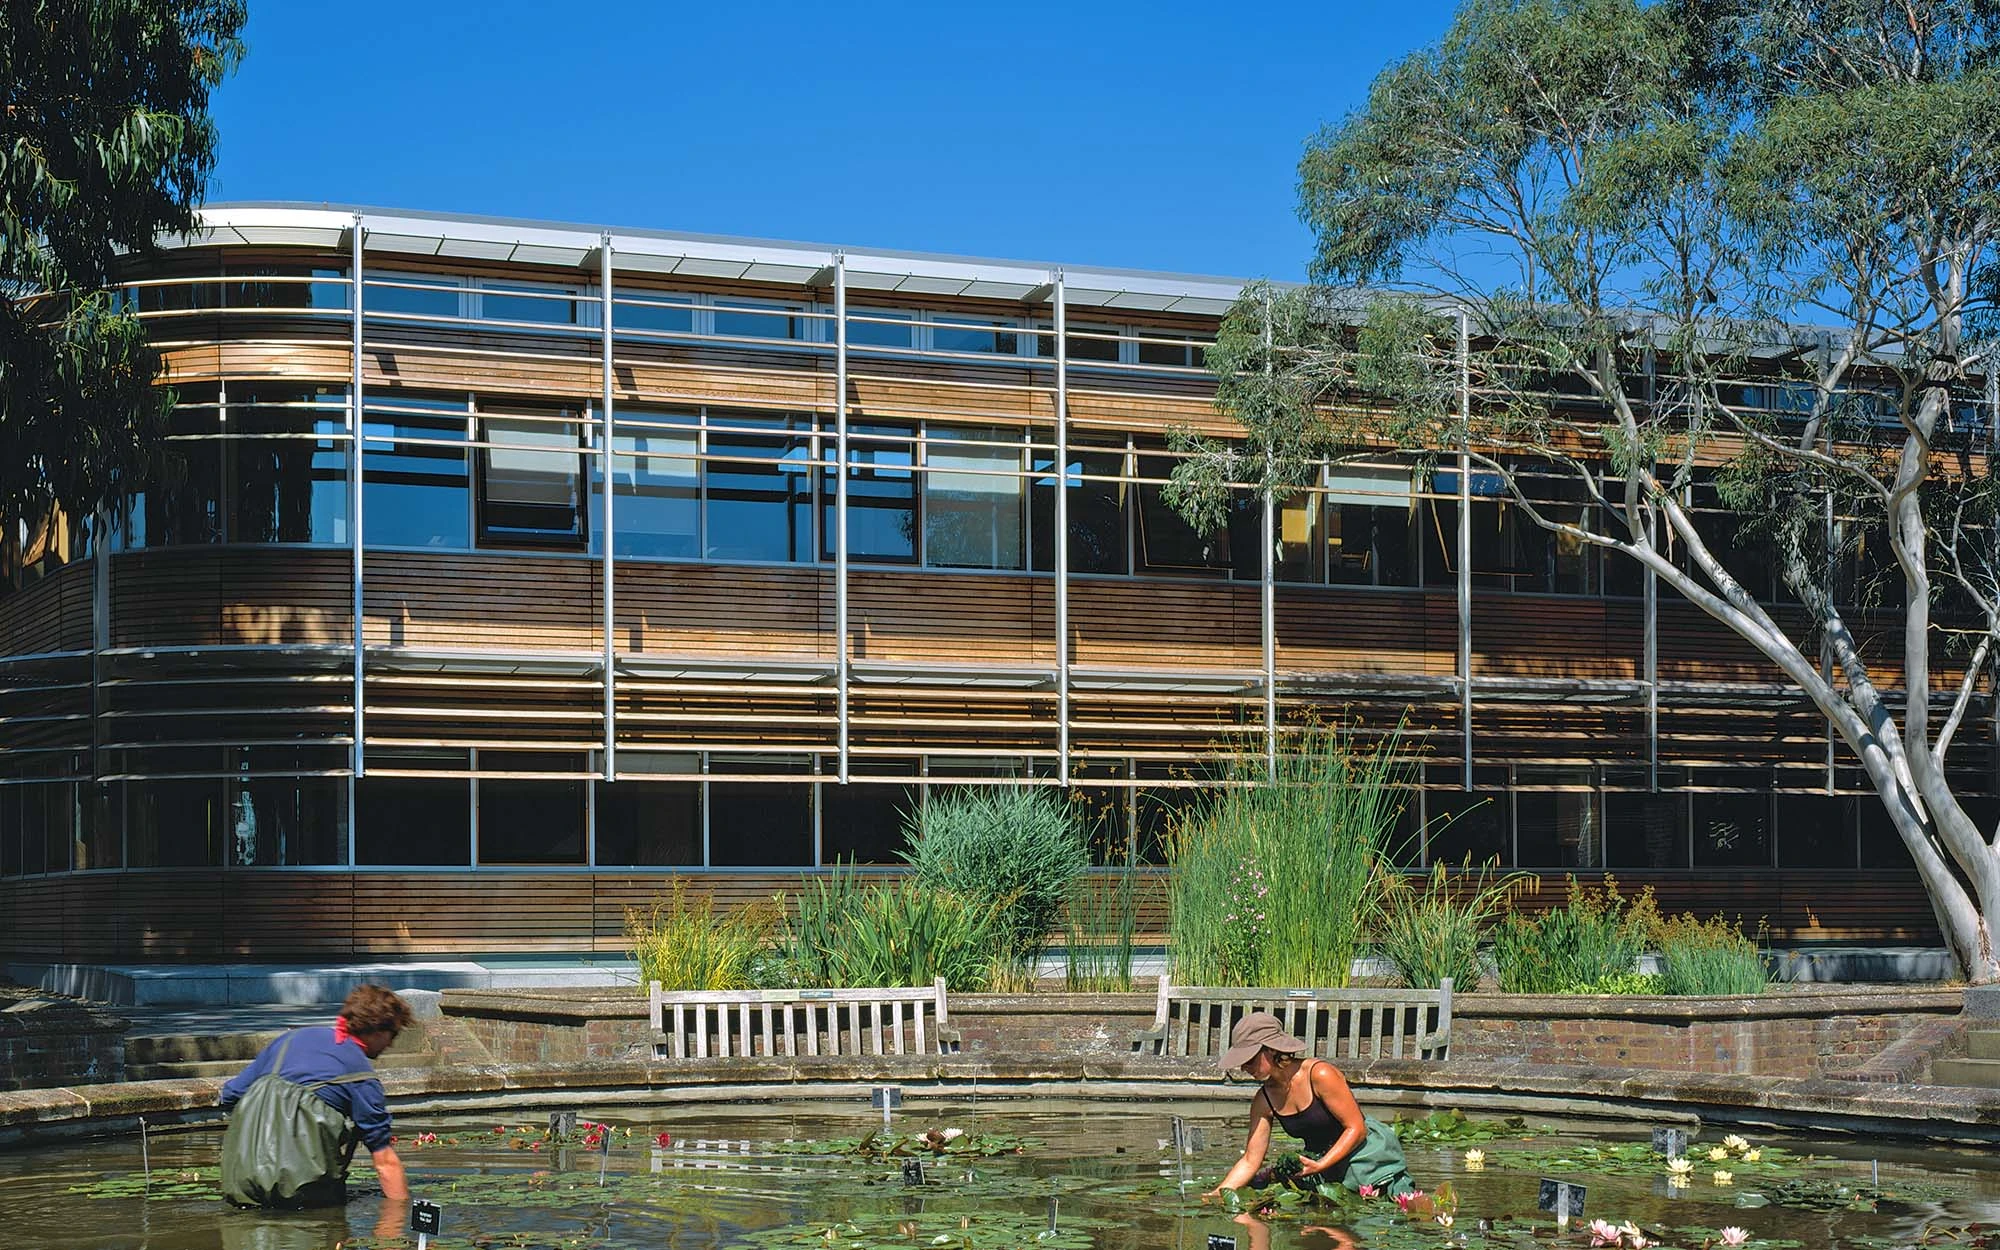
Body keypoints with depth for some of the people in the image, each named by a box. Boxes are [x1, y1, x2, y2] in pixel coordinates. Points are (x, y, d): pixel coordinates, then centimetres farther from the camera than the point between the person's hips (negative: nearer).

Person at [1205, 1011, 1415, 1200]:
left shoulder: (1320, 1075, -21)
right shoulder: (1264, 1101, -2)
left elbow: (1356, 1129, -18)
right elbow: (1250, 1161, 2)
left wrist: (1320, 1165, -27)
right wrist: (1217, 1193, -9)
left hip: (1367, 1156, -6)